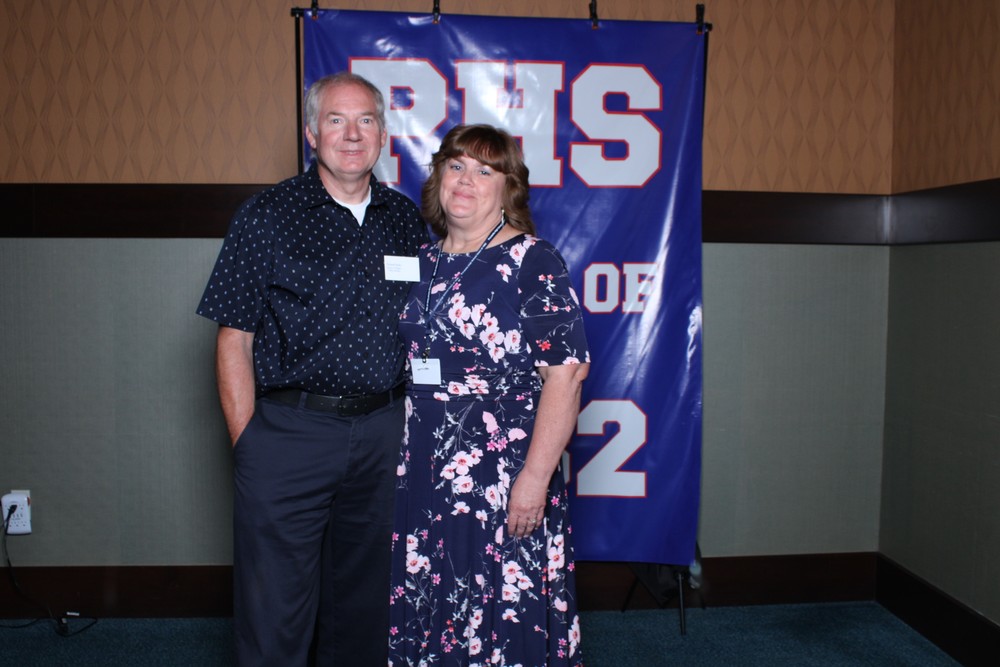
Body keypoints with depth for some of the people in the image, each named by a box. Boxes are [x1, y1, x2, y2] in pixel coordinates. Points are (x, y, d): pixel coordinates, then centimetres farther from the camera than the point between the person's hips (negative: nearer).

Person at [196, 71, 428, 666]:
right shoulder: (266, 217, -2)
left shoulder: (409, 220, 8)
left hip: (386, 431, 4)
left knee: (367, 594, 17)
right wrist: (247, 440, -9)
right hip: (289, 432, -3)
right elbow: (234, 340, -3)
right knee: (276, 602, 5)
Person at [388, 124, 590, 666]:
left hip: (502, 477, -5)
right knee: (424, 604, 15)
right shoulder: (421, 263, 10)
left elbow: (566, 372, -14)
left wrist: (535, 477, -18)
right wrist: (395, 459, 11)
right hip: (420, 473, 6)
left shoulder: (532, 262, -8)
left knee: (500, 610, 6)